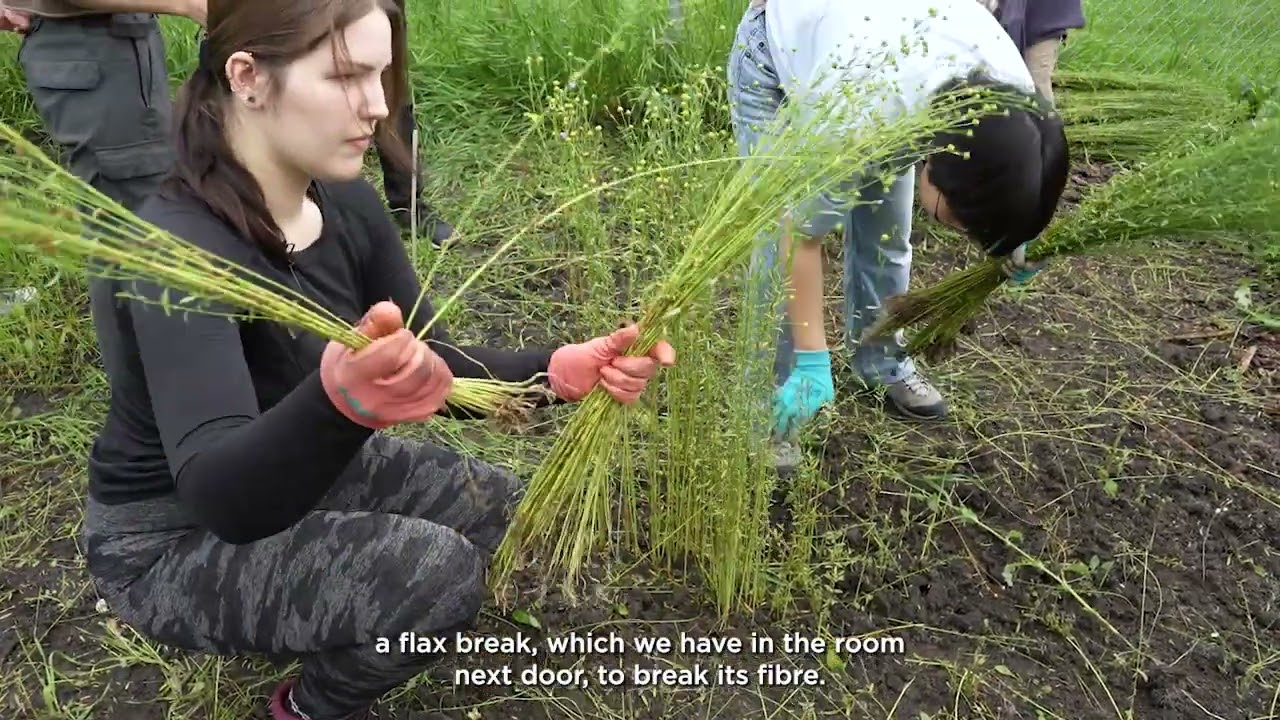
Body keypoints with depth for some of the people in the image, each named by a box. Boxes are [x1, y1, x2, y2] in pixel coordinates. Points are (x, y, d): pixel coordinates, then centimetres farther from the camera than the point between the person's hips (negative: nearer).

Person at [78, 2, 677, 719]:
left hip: (301, 471, 7)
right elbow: (221, 493, -43)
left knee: (496, 505, 3)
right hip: (173, 539, -7)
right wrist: (340, 399, -64)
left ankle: (316, 636, 24)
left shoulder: (349, 205, -10)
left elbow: (432, 364, -9)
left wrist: (559, 370, -26)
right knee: (441, 570, -23)